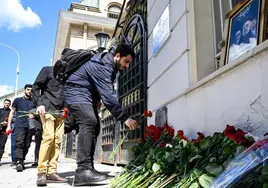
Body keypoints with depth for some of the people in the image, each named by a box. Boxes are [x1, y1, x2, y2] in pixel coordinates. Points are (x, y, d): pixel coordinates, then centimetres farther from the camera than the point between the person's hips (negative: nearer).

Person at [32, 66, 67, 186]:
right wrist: (40, 104, -12)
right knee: (49, 137, -17)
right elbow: (35, 88, 1)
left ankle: (51, 172, 1)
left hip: (60, 111, 5)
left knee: (57, 140, -2)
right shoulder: (47, 70, 7)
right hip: (47, 108, -5)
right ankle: (41, 172, -11)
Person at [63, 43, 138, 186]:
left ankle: (87, 168, 3)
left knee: (94, 127, 2)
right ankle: (83, 171, -32)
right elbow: (108, 95, -35)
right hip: (76, 92, -10)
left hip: (87, 94, 10)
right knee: (89, 123, -27)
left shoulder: (109, 64, 6)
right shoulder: (102, 66, -26)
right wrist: (124, 118, -36)